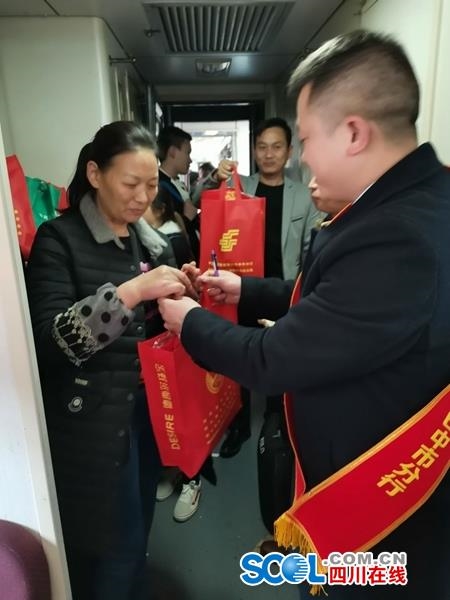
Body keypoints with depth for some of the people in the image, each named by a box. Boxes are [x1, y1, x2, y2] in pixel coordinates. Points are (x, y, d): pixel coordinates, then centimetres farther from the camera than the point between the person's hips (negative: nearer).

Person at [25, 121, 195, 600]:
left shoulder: (153, 241, 6)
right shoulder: (58, 238, -10)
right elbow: (50, 339, -21)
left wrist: (178, 296, -10)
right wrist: (130, 291, -30)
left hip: (149, 404, 6)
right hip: (93, 417, -5)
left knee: (139, 527, 21)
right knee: (109, 542, 8)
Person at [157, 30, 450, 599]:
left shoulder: (401, 241, -36)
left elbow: (272, 359, -27)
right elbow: (329, 299, 7)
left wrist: (189, 321, -10)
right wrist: (244, 289, 7)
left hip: (373, 498, -8)